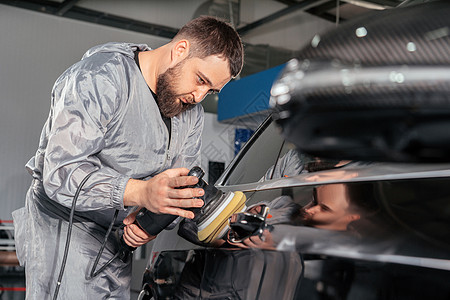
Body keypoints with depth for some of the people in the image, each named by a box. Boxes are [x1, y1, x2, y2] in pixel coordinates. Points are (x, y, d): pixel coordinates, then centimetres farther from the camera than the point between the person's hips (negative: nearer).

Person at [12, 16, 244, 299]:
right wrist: (141, 192, -43)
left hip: (118, 234, 7)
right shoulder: (101, 77, -23)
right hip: (64, 222, -7)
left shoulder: (192, 112, 2)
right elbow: (61, 173, -31)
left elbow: (175, 188, 6)